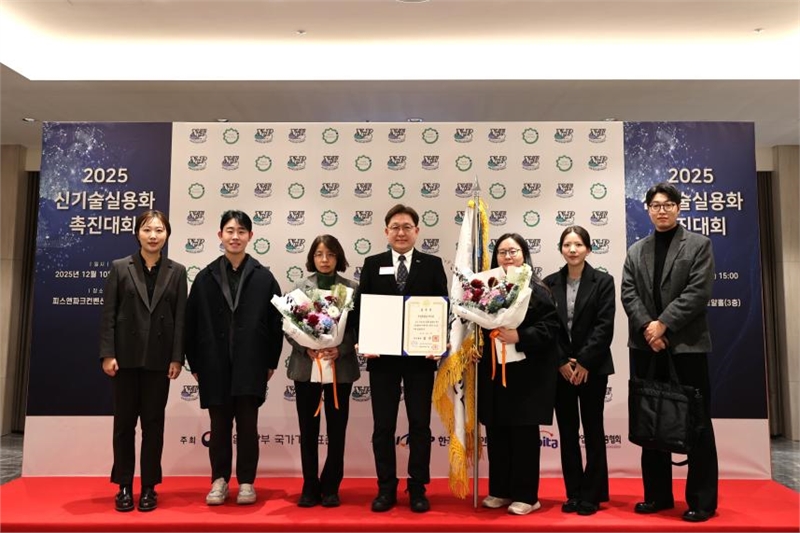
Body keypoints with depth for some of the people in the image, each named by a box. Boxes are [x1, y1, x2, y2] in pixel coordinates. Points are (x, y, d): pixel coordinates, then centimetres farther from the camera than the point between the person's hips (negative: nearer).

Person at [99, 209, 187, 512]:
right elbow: (108, 314, 0)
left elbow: (180, 317, 1)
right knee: (124, 422, 7)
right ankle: (124, 486, 19)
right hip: (126, 356, 0)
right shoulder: (120, 268, 4)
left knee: (153, 422, 6)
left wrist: (177, 357, -5)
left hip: (159, 358, 0)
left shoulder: (176, 272, 5)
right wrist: (107, 353, -8)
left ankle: (149, 487, 17)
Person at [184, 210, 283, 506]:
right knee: (219, 426, 11)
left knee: (247, 425, 7)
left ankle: (246, 482, 20)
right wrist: (195, 364, 2)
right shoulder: (205, 277, 4)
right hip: (215, 365, 1)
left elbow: (276, 321, 1)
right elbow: (191, 323, 5)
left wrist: (271, 361, -1)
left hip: (250, 365, -1)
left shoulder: (263, 277, 1)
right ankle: (220, 480, 25)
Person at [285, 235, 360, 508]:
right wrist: (307, 349, -13)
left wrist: (340, 350, -16)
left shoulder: (352, 288, 0)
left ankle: (330, 487, 21)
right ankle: (310, 486, 21)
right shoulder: (300, 287, 3)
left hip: (341, 367, 0)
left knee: (336, 429, 7)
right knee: (308, 429, 8)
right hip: (306, 366, 1)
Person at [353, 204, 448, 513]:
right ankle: (386, 488, 22)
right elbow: (360, 308, 4)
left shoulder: (432, 264, 4)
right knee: (383, 425, 8)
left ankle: (417, 488, 22)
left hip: (420, 356, 0)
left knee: (420, 424, 8)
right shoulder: (373, 265, 6)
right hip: (382, 356, 1)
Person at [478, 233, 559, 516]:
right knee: (496, 433, 10)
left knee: (524, 433, 3)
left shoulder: (537, 289, -5)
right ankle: (500, 490, 25)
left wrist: (520, 337, -22)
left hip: (526, 373, -5)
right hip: (493, 371, 5)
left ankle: (526, 495, 16)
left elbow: (550, 327, -12)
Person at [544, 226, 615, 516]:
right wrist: (562, 362, -8)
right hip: (561, 368, 2)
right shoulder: (550, 283, 5)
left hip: (592, 367, -2)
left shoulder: (603, 281, -1)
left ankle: (592, 495, 16)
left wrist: (583, 362, -14)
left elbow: (604, 326, -8)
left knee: (593, 431, 6)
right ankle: (573, 493, 19)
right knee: (567, 432, 8)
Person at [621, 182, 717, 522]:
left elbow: (698, 292, -9)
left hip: (687, 345, -4)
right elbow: (628, 294, 3)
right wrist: (647, 329, -12)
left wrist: (663, 324, -15)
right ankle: (657, 495, 20)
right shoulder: (635, 251, 14)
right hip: (646, 347, 4)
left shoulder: (699, 245, 3)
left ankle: (702, 500, 13)